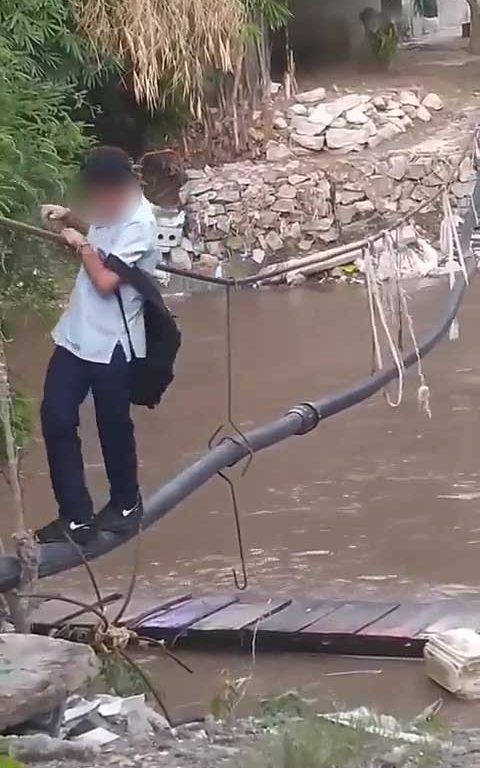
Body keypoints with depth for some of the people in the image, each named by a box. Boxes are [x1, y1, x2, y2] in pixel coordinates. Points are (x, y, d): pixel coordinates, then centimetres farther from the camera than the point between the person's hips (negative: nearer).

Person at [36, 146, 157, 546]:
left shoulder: (138, 223, -22)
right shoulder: (112, 208, 3)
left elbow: (106, 281, -25)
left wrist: (81, 245, -11)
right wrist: (71, 222, 7)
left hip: (111, 343, -8)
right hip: (76, 334, 8)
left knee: (114, 427, 9)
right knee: (56, 419, 3)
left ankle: (126, 504, 33)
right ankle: (77, 516, 10)